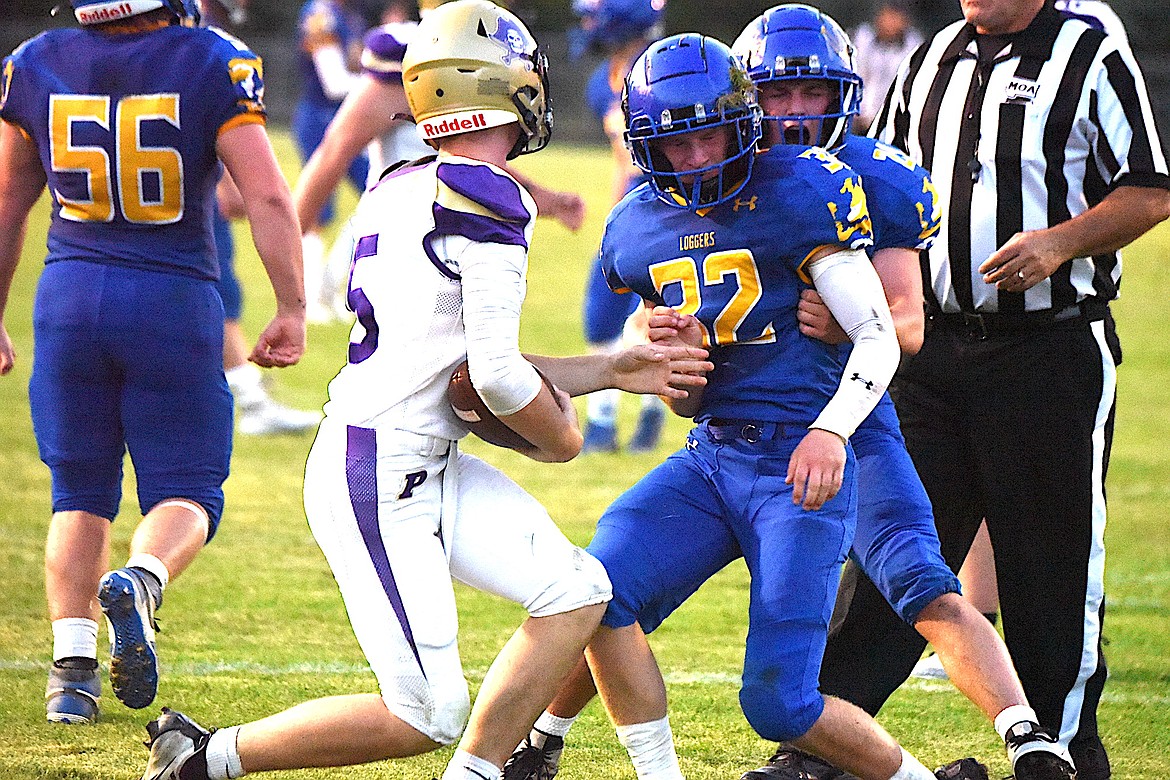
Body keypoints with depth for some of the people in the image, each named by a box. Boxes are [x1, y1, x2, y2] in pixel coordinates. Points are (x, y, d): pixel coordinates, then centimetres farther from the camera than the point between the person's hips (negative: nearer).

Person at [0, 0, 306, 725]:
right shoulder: (212, 64, -7)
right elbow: (269, 195, -12)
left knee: (81, 496, 15)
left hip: (71, 293, 2)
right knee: (185, 494, 9)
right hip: (175, 298, -2)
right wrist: (292, 310, -4)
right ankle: (141, 579, -23)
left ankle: (73, 663, -1)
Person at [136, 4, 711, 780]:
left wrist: (610, 371, 21)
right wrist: (560, 435, 4)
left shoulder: (401, 190, 12)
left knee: (577, 593, 8)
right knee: (426, 715, -7)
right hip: (376, 478, -9)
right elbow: (497, 376, -17)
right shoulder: (488, 200, -15)